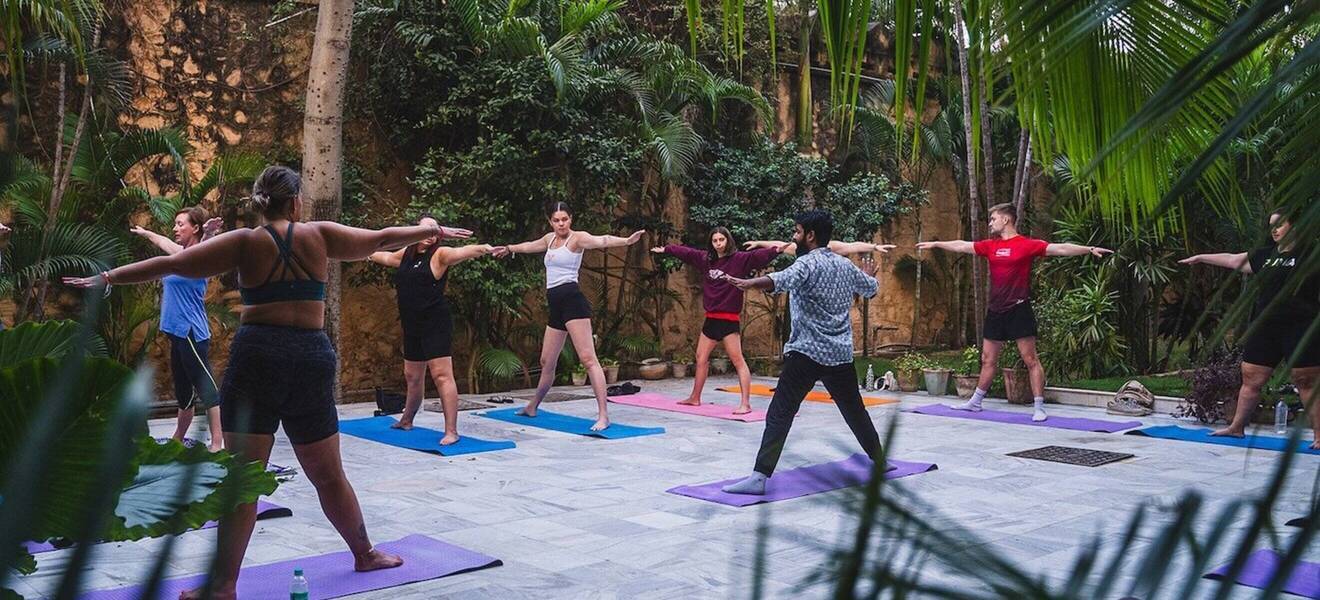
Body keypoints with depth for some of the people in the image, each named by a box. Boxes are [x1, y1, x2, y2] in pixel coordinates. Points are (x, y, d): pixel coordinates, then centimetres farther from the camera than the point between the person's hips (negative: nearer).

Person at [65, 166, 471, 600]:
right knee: (329, 476, 17)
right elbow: (381, 240, 16)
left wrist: (107, 278, 9)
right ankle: (365, 554, 30)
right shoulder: (319, 235, 6)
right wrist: (434, 230, 31)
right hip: (311, 360, 2)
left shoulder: (245, 241, 2)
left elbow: (172, 263, 0)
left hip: (257, 357, -1)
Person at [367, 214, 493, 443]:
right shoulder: (406, 254, 12)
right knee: (412, 376, 21)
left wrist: (482, 248, -49)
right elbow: (385, 256, 34)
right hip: (412, 327, 7)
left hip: (436, 325, -7)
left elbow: (461, 252, -29)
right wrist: (368, 254, 53)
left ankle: (451, 431, -12)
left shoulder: (439, 255, -8)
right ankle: (407, 420, 41)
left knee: (442, 374, -12)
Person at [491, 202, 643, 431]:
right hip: (556, 305, 8)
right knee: (547, 361, 18)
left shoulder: (577, 238, -5)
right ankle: (533, 406, 36)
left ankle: (603, 415, -19)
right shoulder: (549, 239, 19)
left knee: (588, 358, -15)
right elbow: (529, 246, 40)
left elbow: (601, 241, -25)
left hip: (572, 300, -8)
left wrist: (625, 240, -44)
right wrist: (509, 248, 58)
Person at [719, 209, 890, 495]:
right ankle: (879, 460, 37)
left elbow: (783, 279, -34)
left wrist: (749, 283, -51)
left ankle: (759, 477, -19)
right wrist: (869, 275, 57)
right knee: (855, 411, 24)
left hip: (807, 354, -7)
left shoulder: (808, 263, -10)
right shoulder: (846, 265, 12)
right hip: (841, 355, 7)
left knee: (779, 414, -10)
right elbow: (871, 289, 33)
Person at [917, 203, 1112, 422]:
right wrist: (936, 244, 29)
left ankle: (1039, 408, 0)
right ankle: (975, 402, 27)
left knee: (1031, 360, -3)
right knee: (988, 359, 16)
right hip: (995, 311, 6)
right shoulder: (990, 245, 10)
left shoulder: (1027, 245, -7)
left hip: (1018, 310, -6)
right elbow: (962, 246, 20)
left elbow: (1060, 249, -14)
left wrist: (1089, 249, -25)